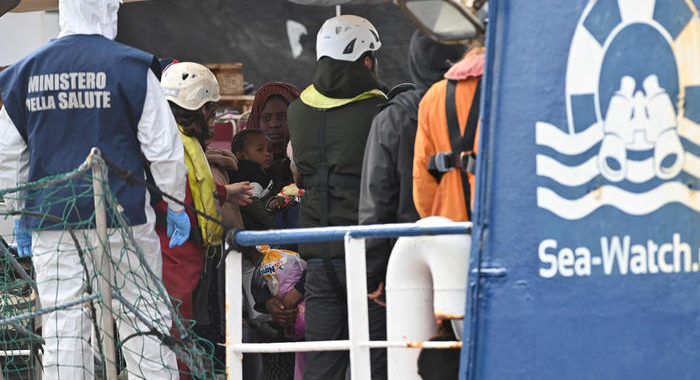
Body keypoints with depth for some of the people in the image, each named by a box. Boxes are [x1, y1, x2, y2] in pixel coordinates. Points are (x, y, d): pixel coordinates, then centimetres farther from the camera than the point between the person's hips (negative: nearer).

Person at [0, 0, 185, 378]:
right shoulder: (131, 67, -4)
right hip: (122, 219, -3)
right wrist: (175, 206, 9)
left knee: (62, 328, 2)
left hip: (51, 221, 3)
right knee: (143, 320, 4)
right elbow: (163, 147, -3)